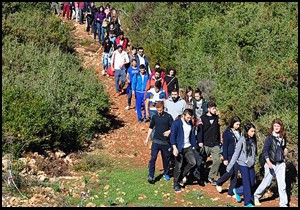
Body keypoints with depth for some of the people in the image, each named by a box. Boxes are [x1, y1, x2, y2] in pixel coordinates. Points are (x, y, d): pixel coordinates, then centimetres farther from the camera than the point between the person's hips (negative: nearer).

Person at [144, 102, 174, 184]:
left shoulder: (168, 116, -4)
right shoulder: (155, 117, 5)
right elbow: (151, 127, 16)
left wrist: (169, 131, -25)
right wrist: (147, 139, 16)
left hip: (165, 141, -1)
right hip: (156, 141, 1)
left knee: (165, 158, 10)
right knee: (153, 157, -9)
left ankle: (166, 174, 29)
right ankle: (151, 176, -9)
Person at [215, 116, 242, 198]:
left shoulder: (239, 132, 9)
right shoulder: (227, 133, -8)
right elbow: (225, 146, -9)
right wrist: (225, 159, -12)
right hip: (230, 156, -6)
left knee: (235, 174, 5)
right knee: (230, 172, -9)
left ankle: (231, 192, 13)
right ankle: (219, 183, 19)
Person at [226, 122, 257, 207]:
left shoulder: (253, 140, 1)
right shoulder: (242, 140, -15)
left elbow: (254, 152, 7)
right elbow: (236, 153, -13)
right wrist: (230, 165, -12)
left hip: (251, 165, 6)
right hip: (243, 164, -6)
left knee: (252, 183, 11)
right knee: (247, 183, 0)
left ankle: (237, 191, 33)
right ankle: (247, 202, 14)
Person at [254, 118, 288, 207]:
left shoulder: (283, 137, 5)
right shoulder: (270, 137, -10)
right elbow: (265, 151, -17)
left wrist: (285, 150, 2)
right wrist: (268, 162, -29)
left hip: (281, 164, 4)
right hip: (271, 164, -4)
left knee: (282, 184, 1)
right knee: (266, 182, 7)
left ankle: (283, 204, 8)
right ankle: (256, 196, 29)